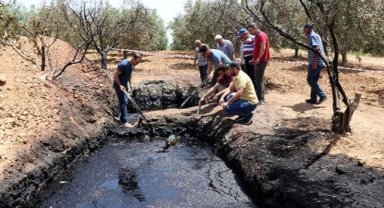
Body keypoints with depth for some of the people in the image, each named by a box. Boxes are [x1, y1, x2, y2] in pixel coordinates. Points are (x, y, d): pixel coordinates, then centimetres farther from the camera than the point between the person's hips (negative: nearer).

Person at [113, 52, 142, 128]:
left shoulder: (132, 65, 0)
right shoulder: (123, 64, -26)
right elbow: (115, 75, -22)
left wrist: (130, 84, 11)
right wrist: (120, 85, -27)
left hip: (124, 84, 9)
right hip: (118, 84, -9)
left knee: (125, 102, 13)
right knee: (123, 102, -13)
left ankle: (122, 118, 26)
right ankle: (125, 121, -12)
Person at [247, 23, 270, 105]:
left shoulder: (261, 35, -13)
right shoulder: (257, 36, 18)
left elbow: (263, 48, -25)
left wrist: (258, 58, -21)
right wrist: (255, 59, 16)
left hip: (261, 61, -10)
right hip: (258, 61, 10)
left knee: (259, 80, -9)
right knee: (260, 80, 13)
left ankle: (260, 99, -7)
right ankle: (261, 98, 19)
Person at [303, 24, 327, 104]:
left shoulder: (312, 36, -10)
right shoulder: (317, 35, 21)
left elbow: (316, 48, -22)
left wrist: (314, 61, -26)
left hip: (315, 62, -10)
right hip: (320, 62, 10)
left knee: (310, 80, -5)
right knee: (314, 80, 12)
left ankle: (322, 95, -10)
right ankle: (313, 99, 14)